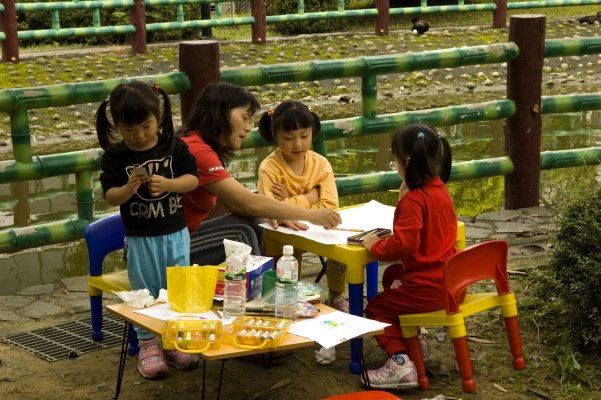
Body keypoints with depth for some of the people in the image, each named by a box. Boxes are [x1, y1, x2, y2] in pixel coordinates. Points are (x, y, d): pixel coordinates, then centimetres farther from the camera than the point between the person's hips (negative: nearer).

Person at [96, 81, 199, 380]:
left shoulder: (174, 145, -5)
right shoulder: (115, 156, -8)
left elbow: (193, 179, -5)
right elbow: (110, 197, -7)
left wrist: (167, 184, -23)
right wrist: (128, 189, -28)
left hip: (175, 234, 2)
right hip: (140, 238, -1)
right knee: (145, 292, 6)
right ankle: (148, 346, 16)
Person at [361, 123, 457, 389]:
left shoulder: (414, 199, -21)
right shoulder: (439, 189, 7)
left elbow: (404, 244, -30)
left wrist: (375, 246, -15)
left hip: (429, 287, -9)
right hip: (450, 280, 9)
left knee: (376, 308, 5)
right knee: (393, 277, 33)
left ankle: (400, 361, -12)